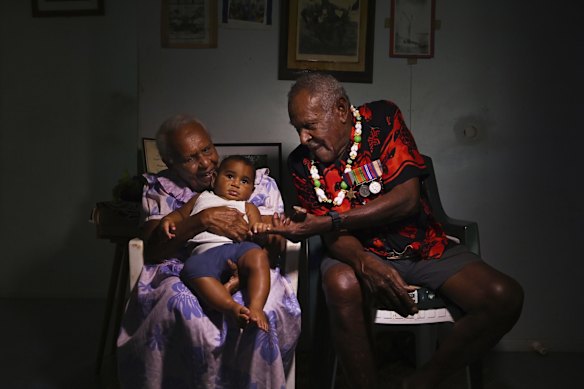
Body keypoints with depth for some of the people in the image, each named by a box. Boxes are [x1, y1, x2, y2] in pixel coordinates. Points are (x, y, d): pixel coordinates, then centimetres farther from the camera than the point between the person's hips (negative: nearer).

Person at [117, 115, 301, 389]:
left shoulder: (259, 183, 10)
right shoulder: (159, 190, 10)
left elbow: (271, 244, 0)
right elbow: (151, 252, -2)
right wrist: (201, 220, -16)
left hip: (247, 271, 0)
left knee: (266, 308, -33)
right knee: (180, 305, -35)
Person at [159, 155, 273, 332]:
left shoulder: (248, 208, 31)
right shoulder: (201, 198, 38)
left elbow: (257, 238, 18)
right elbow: (181, 213, 36)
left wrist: (260, 231, -8)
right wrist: (168, 220, 12)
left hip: (239, 246, 1)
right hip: (206, 251, 0)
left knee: (258, 256, -34)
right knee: (193, 268, -36)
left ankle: (256, 307, -46)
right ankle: (232, 307, -50)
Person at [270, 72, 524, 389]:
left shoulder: (382, 119, -9)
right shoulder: (302, 163, -4)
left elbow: (407, 198, -18)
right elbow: (333, 233, -7)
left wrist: (328, 222, -24)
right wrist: (364, 262, -31)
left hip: (425, 246, 1)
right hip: (363, 253, 0)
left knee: (505, 297, -20)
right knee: (342, 285, -36)